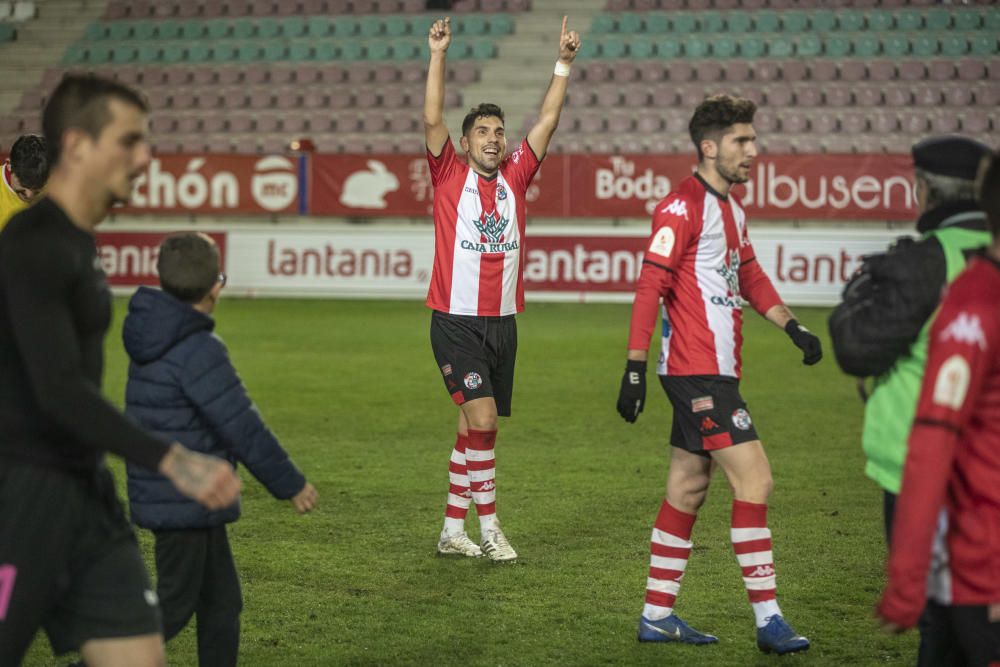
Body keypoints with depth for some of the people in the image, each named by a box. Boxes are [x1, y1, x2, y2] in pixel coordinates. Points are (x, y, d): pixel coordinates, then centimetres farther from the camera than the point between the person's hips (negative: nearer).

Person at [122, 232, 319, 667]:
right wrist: (290, 484, -10)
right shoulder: (199, 351, -20)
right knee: (174, 603, -1)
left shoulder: (155, 338, 8)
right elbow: (242, 427, -19)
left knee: (220, 598, 15)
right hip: (185, 502, -9)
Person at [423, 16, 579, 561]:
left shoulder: (514, 176, 9)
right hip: (456, 323, -5)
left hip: (502, 323, 5)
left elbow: (547, 121, 8)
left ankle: (453, 530, 17)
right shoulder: (450, 175, -1)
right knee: (482, 419, -15)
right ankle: (488, 526, -3)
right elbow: (432, 119, -12)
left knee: (475, 428, 9)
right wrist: (438, 55, -19)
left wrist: (564, 63, 1)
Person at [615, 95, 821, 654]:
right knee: (755, 479, -11)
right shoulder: (683, 206, -13)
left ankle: (657, 615, 19)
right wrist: (635, 367, -18)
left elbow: (749, 274, 27)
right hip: (697, 371, -10)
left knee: (688, 489, 12)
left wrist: (792, 325, 15)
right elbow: (650, 285, -16)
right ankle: (769, 620, -8)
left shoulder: (731, 208, 16)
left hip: (714, 372, 10)